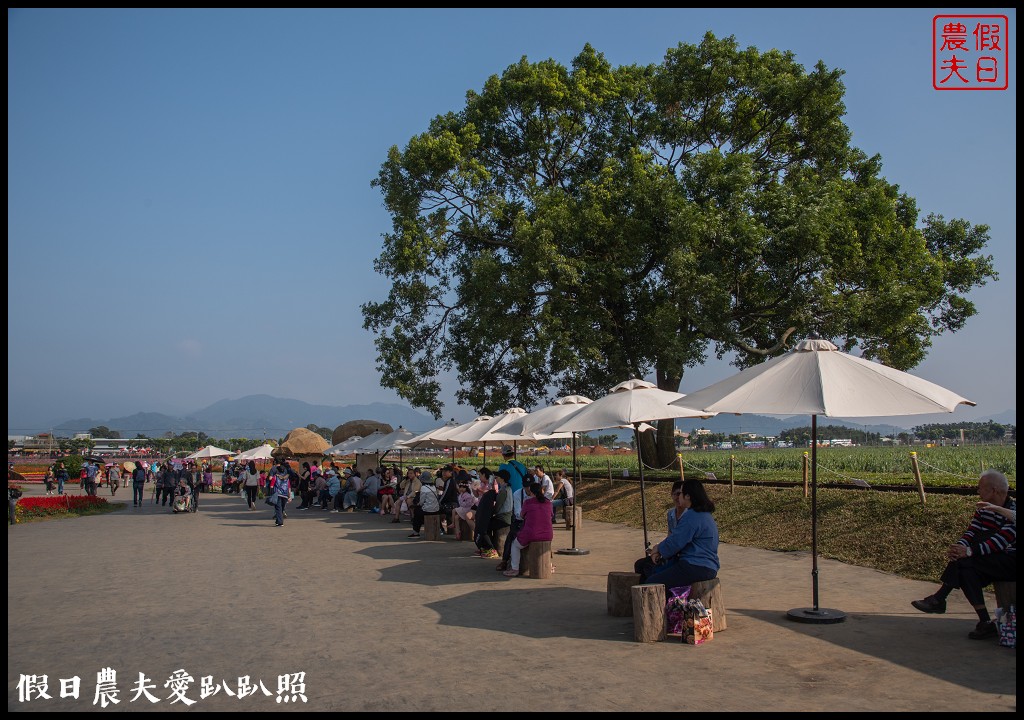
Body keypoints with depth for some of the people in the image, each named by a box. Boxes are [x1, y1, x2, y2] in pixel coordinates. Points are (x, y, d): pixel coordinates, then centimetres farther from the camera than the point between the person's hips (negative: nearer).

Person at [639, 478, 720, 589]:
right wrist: (658, 549, 11)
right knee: (647, 575, 11)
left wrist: (658, 549, 3)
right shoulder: (703, 515, 19)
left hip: (697, 569, -11)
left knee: (651, 584, -12)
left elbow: (675, 542, -16)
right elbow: (678, 539, 21)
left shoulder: (692, 517, -16)